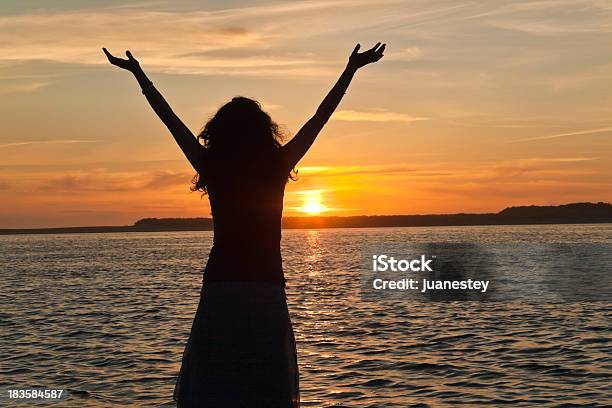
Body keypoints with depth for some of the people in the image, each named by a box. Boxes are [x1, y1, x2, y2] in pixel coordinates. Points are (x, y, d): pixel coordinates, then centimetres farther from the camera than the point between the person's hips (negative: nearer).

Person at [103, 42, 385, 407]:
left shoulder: (212, 168, -2)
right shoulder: (278, 167, -2)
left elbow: (171, 119, 6)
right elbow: (320, 117, 3)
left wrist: (138, 73, 16)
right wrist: (351, 69, 10)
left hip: (221, 285, 0)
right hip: (267, 286, 0)